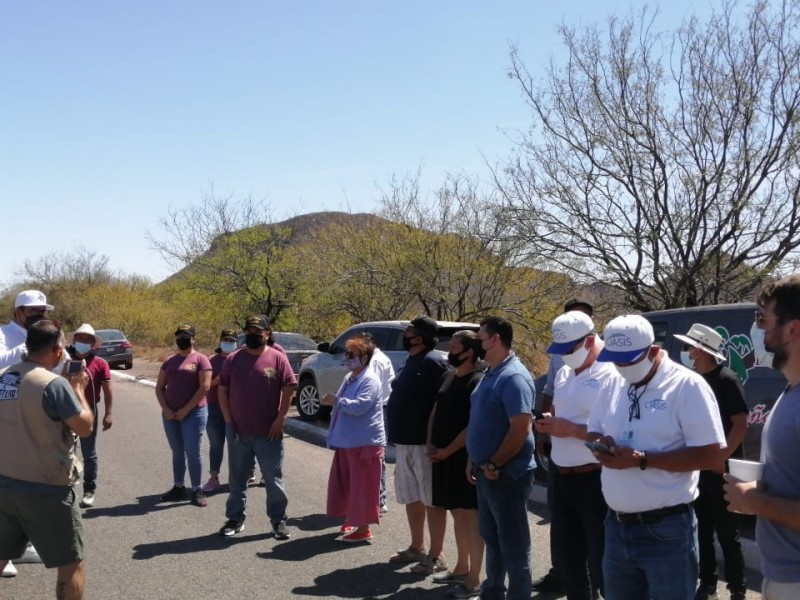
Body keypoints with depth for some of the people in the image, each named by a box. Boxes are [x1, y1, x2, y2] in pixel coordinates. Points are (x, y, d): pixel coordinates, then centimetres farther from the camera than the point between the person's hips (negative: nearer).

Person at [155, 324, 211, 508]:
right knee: (177, 452, 11)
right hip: (170, 414, 5)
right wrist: (165, 409, -4)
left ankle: (197, 491, 3)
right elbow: (159, 387, 12)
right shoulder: (169, 361, 12)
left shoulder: (200, 359, -3)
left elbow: (205, 387, -11)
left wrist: (186, 409, -13)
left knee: (193, 452, -5)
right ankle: (178, 488, 19)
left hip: (194, 413, -5)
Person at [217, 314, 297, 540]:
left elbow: (289, 390, -3)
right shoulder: (233, 359, 4)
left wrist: (279, 419, -9)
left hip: (268, 432, -2)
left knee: (273, 479, 4)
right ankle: (235, 519, 25)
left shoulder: (277, 358, -3)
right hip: (238, 431, 3)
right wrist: (228, 419, -1)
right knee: (237, 479, 13)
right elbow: (222, 390, 7)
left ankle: (278, 521, 14)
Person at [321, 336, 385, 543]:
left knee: (362, 486, -3)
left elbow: (359, 406, -27)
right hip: (347, 441, 10)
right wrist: (333, 402, 8)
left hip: (364, 443, -10)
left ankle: (363, 529, 4)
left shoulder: (369, 380, -16)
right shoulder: (349, 378, 14)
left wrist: (335, 401, -16)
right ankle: (352, 520, 31)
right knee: (346, 484, 17)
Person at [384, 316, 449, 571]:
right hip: (404, 441, 10)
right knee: (411, 497, 17)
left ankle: (436, 556, 5)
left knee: (431, 499, -2)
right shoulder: (411, 361, 15)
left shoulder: (433, 362, -15)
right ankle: (417, 548, 29)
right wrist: (397, 435, 20)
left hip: (423, 442, -10)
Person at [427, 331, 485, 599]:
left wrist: (447, 451, -14)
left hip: (464, 458, -8)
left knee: (471, 517, -2)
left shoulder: (477, 382, -15)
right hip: (442, 456, 9)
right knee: (457, 513, 18)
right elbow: (435, 411, 16)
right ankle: (462, 567, 30)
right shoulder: (448, 376, 10)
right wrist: (430, 444, 3)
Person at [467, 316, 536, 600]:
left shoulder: (513, 377, -19)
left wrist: (494, 465, -18)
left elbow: (520, 429, -25)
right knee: (492, 538, 20)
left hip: (506, 474, -10)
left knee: (513, 544, 1)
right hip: (487, 472, 10)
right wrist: (475, 461, 14)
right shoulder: (490, 374, 11)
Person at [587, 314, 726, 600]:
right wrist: (600, 443, -6)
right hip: (617, 526, 7)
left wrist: (641, 460, -23)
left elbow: (709, 455, -17)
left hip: (667, 530, -6)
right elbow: (594, 431, 19)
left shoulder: (687, 385, -12)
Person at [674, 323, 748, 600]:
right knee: (702, 529, 13)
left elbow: (741, 424, -14)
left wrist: (722, 459, -17)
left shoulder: (726, 380, -12)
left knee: (727, 532, 1)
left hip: (721, 469, -6)